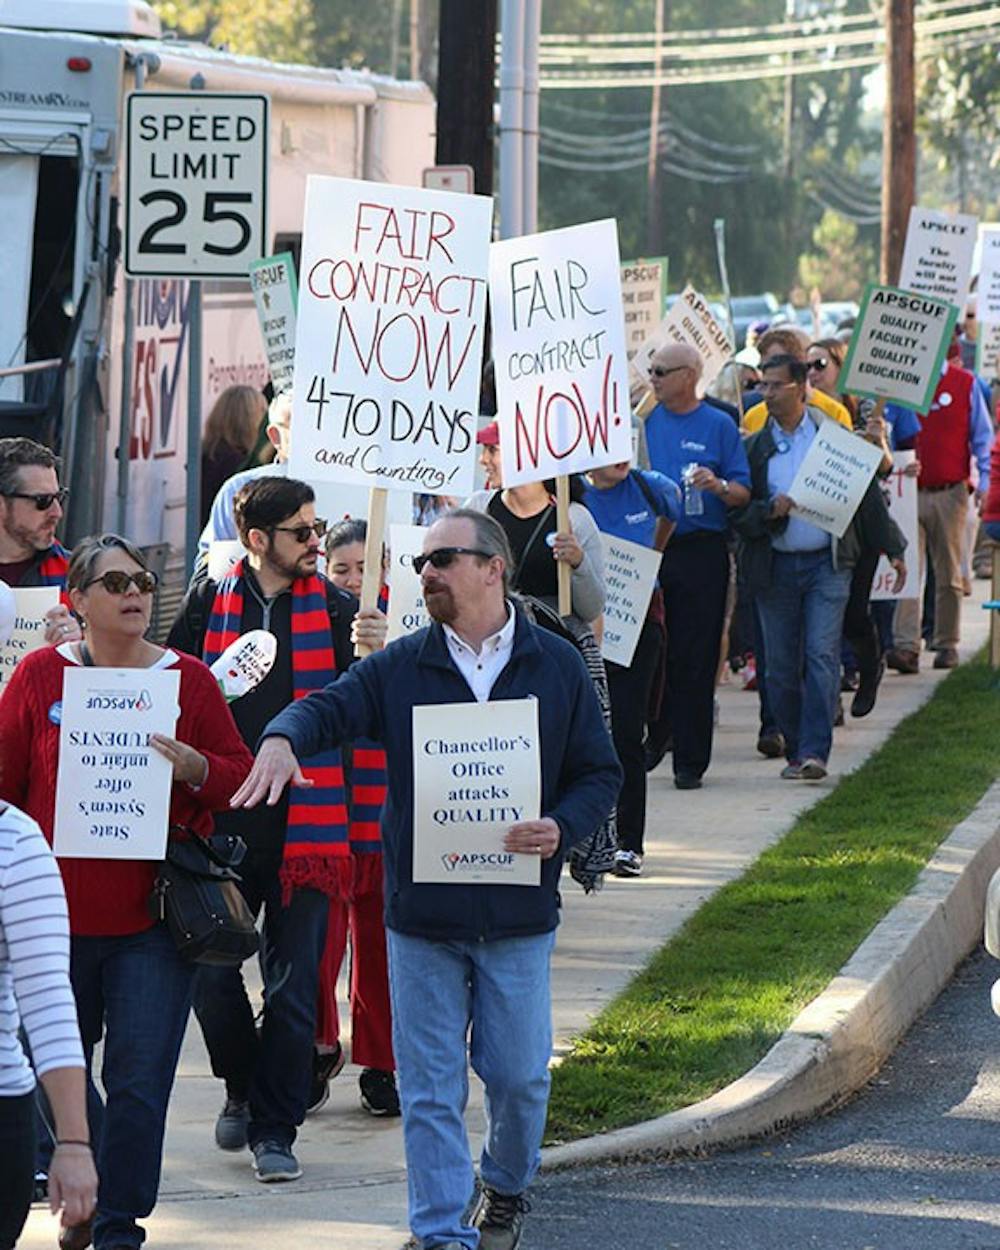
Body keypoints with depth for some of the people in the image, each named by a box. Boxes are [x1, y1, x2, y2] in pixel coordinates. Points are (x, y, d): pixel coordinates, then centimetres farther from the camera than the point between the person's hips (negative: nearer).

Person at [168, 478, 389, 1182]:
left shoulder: (335, 609, 3)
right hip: (221, 821, 1)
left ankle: (274, 1128, 7)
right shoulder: (210, 603, 5)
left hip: (306, 824, -1)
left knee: (293, 985, -2)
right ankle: (244, 1089, 28)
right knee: (208, 970, 3)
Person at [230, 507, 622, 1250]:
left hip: (519, 911, 0)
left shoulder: (556, 666, 4)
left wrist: (562, 829, -13)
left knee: (519, 1074, 7)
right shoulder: (400, 668, 4)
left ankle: (507, 1189, 34)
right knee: (430, 1085, 0)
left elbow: (601, 773, 7)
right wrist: (284, 738, -33)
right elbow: (330, 709, -9)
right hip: (422, 908, 0)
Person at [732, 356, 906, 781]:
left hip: (826, 564, -2)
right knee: (781, 666, 4)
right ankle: (795, 750, 15)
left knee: (821, 657, -11)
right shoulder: (753, 447, 6)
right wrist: (769, 511, -16)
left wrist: (892, 550, 11)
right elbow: (738, 512, 4)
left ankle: (814, 751, -13)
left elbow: (867, 494, 9)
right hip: (774, 567, 2)